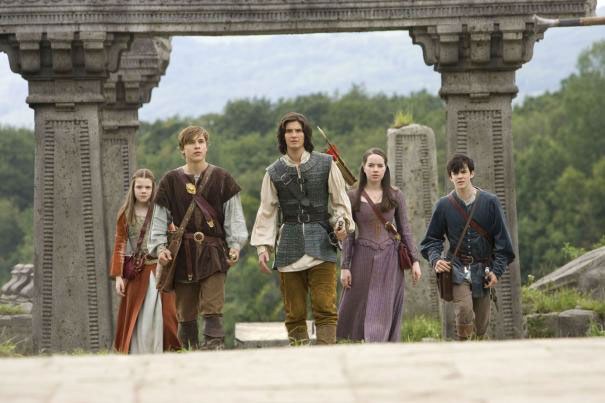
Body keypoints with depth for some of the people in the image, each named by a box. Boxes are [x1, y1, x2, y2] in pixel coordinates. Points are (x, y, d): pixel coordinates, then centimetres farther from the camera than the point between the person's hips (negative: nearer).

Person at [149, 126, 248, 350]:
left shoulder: (221, 179, 7)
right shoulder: (171, 181, 9)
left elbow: (234, 216, 7)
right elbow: (160, 218, 10)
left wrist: (235, 245, -4)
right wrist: (160, 247, -3)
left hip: (213, 251, -1)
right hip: (182, 253, 1)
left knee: (212, 308, -13)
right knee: (185, 311, 2)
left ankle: (214, 344, -19)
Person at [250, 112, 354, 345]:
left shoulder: (326, 164, 6)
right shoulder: (274, 173, 9)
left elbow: (340, 201, 10)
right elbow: (267, 212, 10)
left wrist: (342, 224, -8)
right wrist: (262, 246, 1)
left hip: (321, 243, -1)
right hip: (290, 244, 1)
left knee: (325, 307, -11)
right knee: (294, 312, 1)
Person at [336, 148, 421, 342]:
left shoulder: (395, 196, 5)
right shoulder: (353, 197, 3)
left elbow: (405, 230, 8)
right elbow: (348, 235, 3)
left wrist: (414, 260, 2)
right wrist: (345, 266, -2)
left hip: (390, 260, 0)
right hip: (363, 259, 0)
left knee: (384, 313, -3)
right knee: (356, 309, 0)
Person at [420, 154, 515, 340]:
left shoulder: (490, 202, 0)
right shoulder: (444, 205, 1)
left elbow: (502, 239, 3)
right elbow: (432, 239, 10)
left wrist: (497, 270, -3)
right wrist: (435, 260, -9)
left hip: (482, 271, 1)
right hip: (457, 269, -1)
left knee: (481, 324, 2)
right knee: (464, 312, -24)